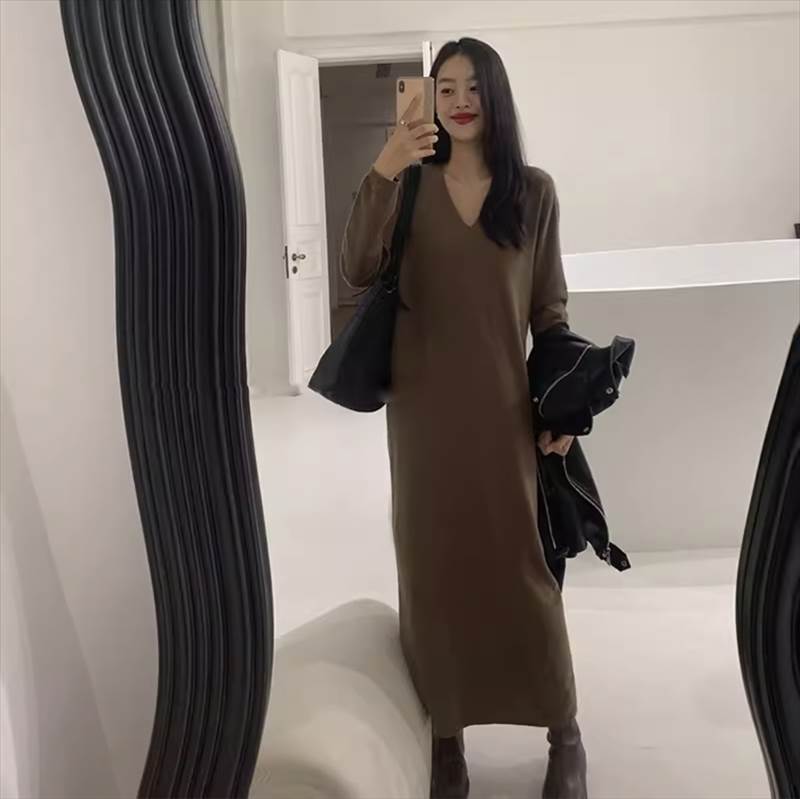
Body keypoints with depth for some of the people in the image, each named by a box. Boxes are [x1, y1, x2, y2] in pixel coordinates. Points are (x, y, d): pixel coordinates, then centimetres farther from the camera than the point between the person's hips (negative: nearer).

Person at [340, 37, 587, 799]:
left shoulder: (533, 190, 3)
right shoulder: (410, 186, 3)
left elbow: (550, 309, 5)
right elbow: (357, 272, -11)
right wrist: (380, 173, -22)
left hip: (504, 406, 0)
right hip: (425, 406, 1)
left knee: (521, 562, 4)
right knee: (436, 563, 7)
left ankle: (565, 735, 21)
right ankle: (446, 735, 21)